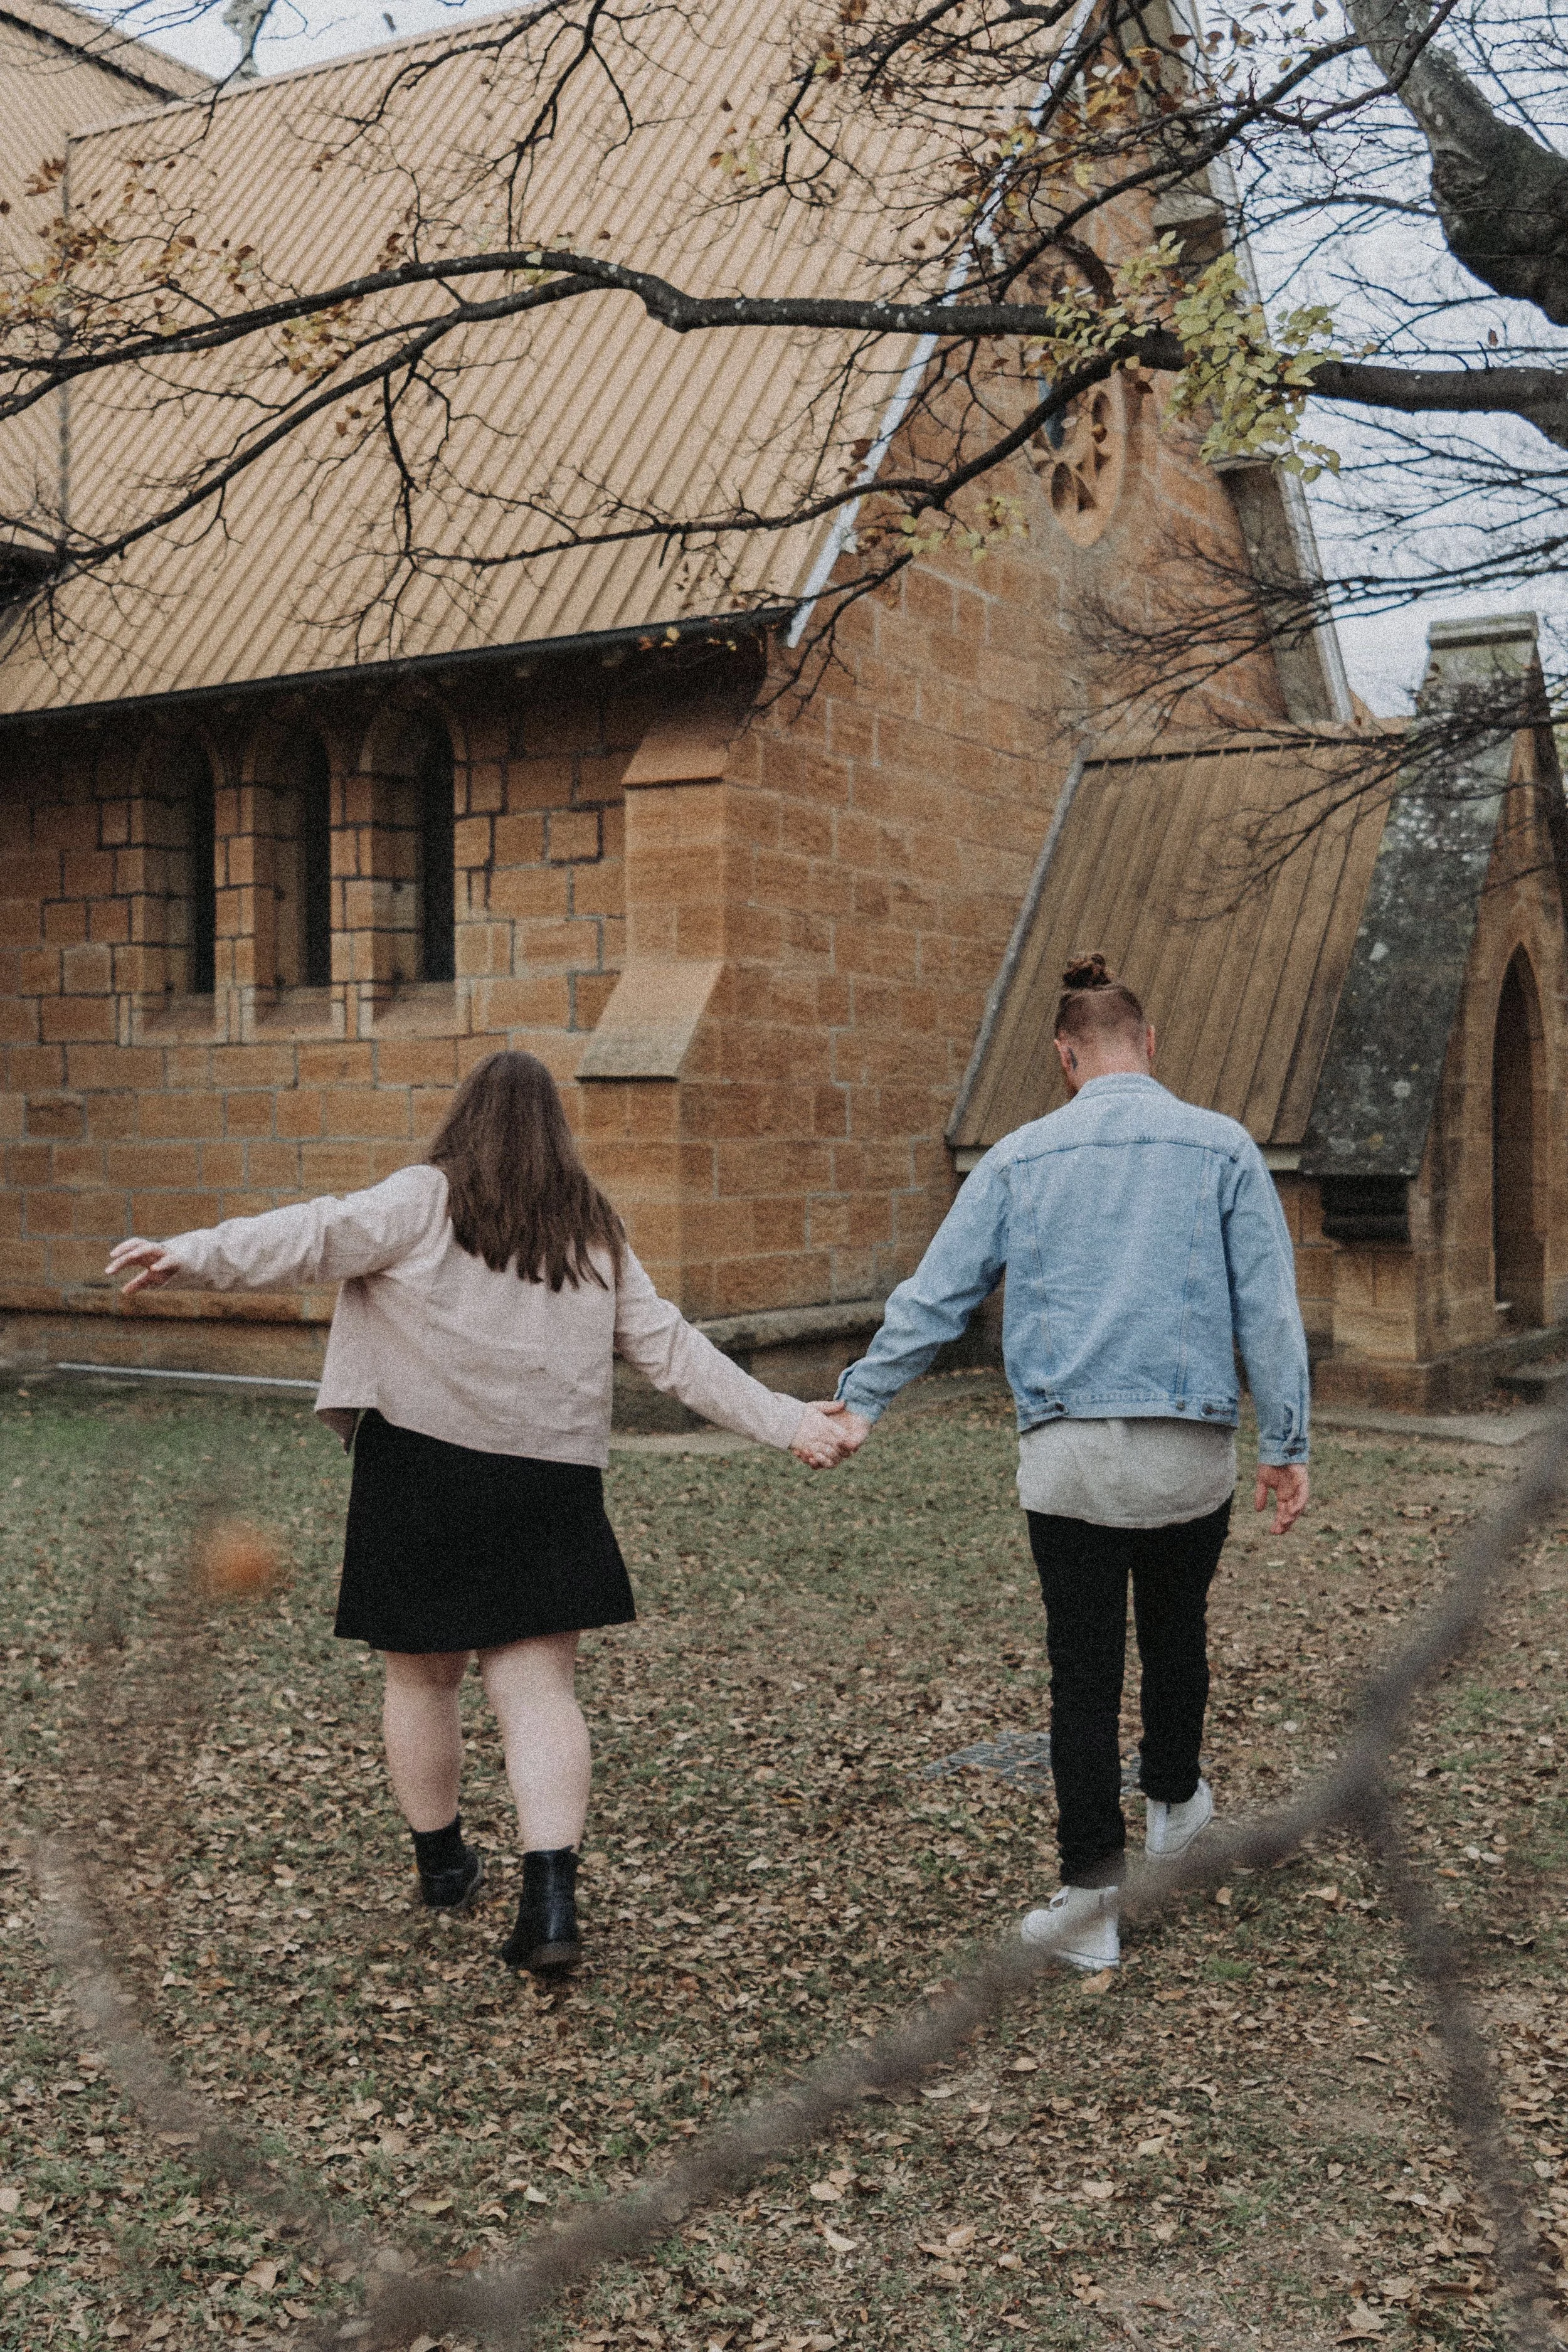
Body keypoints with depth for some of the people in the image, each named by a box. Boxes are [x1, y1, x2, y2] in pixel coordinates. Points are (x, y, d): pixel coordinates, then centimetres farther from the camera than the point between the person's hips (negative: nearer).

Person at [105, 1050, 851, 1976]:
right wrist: (786, 1420, 15)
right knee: (541, 1691, 3)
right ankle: (552, 1898, -9)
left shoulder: (429, 1199, 0)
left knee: (423, 1677, 15)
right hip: (549, 1484, 2)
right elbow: (672, 1349, 10)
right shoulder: (595, 1231, 11)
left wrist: (192, 1256, -24)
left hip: (423, 1471, -2)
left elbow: (324, 1235, -16)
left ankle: (444, 1862, 29)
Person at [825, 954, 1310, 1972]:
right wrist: (1288, 1445, 4)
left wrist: (861, 1401, 12)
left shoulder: (1021, 1157, 3)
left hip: (1069, 1456, -1)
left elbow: (933, 1296, 3)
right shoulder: (1222, 1147, 2)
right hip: (1192, 1450, 1)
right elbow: (1269, 1310, 0)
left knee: (1084, 1670, 4)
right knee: (1175, 1636, 22)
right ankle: (1173, 1803, 44)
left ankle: (1093, 1897, 4)